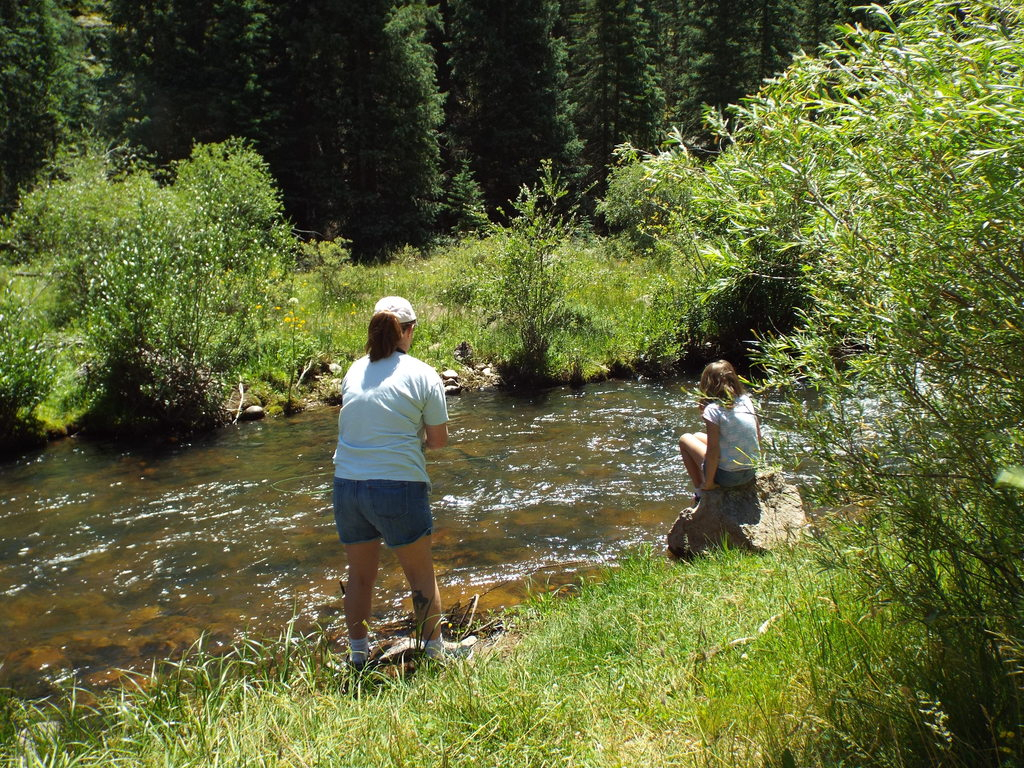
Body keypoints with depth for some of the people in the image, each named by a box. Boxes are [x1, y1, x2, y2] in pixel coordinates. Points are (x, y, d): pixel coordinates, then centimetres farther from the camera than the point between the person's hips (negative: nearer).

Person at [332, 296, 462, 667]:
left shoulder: (354, 371, 8)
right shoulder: (423, 375, -4)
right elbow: (439, 439, -1)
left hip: (346, 484, 5)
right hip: (399, 487, -4)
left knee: (360, 575, 20)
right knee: (421, 576, 13)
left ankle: (358, 654, 33)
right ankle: (433, 650, 26)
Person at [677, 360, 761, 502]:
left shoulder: (713, 410, -18)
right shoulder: (746, 400, 0)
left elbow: (713, 451, -19)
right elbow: (758, 437, 5)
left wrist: (709, 483, -8)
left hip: (726, 476, -6)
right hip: (750, 473, 6)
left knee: (685, 439, 17)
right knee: (698, 436, 25)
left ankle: (700, 492, 18)